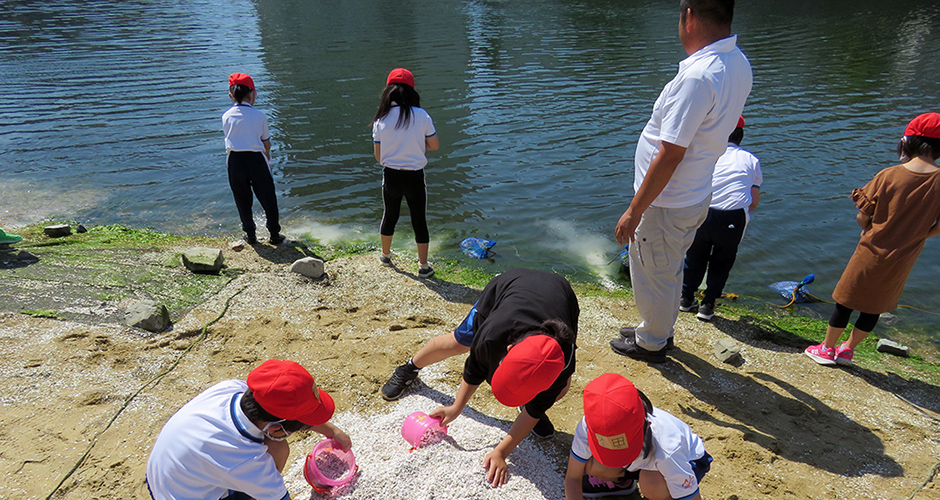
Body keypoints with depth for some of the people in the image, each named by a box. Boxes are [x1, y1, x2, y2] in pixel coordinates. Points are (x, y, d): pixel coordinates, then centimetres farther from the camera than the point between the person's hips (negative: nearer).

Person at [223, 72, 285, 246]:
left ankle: (250, 235, 24)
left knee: (242, 200, 15)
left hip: (235, 161, 2)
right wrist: (267, 158, 28)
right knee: (268, 198, 10)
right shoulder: (259, 116, -3)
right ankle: (274, 235, 17)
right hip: (256, 160, -2)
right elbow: (267, 143, 7)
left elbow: (230, 138, 15)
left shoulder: (226, 116, 4)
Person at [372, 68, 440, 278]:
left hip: (390, 176, 3)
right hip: (415, 176, -2)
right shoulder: (421, 116, -9)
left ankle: (386, 255, 43)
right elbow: (434, 145, 0)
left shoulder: (381, 120, -3)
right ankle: (423, 266, 15)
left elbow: (378, 156, 1)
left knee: (389, 216, 23)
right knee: (419, 220, 10)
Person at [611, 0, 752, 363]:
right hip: (695, 197, 9)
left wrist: (634, 211, -23)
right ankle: (658, 331, 47)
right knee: (669, 272, 26)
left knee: (653, 276, 12)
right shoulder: (738, 65, 1)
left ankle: (650, 344, 33)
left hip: (666, 206, -9)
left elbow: (670, 155, -28)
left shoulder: (698, 77, -29)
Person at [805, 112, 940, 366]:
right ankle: (848, 349, 32)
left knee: (846, 302, 12)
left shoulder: (888, 176, -15)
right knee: (875, 307, 20)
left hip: (872, 252, -3)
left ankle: (827, 349, 24)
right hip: (904, 259, 3)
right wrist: (911, 236, 10)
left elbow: (861, 218, -10)